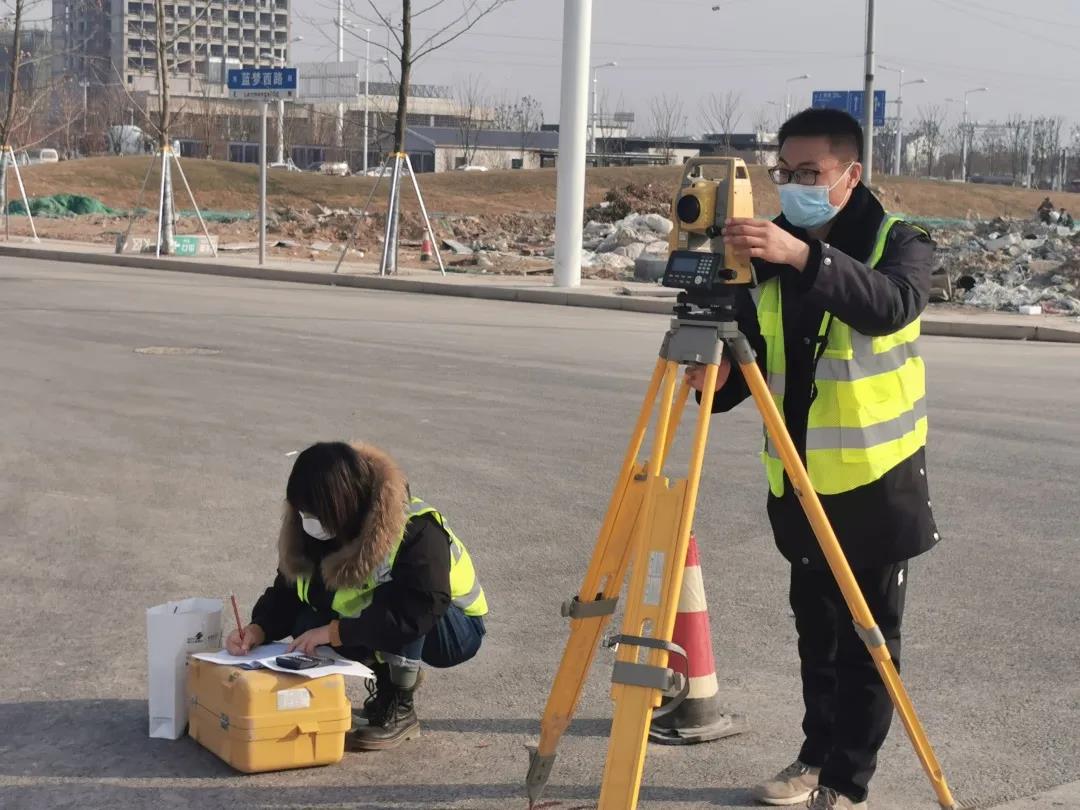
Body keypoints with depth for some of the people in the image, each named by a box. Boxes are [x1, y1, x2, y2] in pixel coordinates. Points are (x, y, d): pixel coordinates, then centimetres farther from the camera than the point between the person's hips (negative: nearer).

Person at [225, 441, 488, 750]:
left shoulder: (417, 531, -32)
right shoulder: (314, 530, -12)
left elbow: (419, 612, -41)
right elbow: (287, 591, -5)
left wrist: (334, 632, -40)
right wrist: (257, 630, -25)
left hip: (455, 631, -6)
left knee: (391, 596, -37)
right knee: (306, 624, -20)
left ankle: (400, 710, -19)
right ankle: (387, 679, 2)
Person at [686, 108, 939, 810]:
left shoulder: (898, 242, -8)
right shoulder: (767, 252, 4)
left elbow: (890, 306, -31)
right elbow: (751, 359, 9)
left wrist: (804, 256, -44)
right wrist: (717, 377, -14)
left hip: (878, 481, -4)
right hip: (800, 482, 5)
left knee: (867, 640, 3)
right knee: (815, 633, 16)